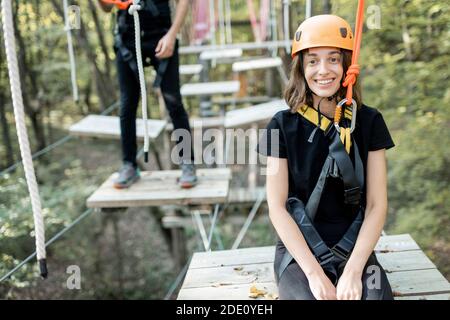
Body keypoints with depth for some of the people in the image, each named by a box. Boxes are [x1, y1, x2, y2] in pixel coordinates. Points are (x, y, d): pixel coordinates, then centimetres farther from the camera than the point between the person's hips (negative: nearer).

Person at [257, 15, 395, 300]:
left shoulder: (368, 121, 0)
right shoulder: (283, 125, -3)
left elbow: (377, 205, -2)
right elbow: (277, 207, -5)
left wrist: (353, 271, -15)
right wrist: (314, 273, -15)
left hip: (354, 248, 1)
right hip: (298, 249, -1)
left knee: (376, 294, -27)